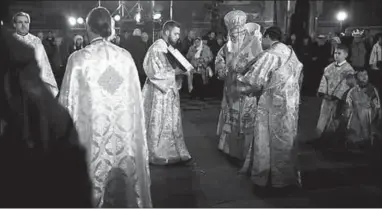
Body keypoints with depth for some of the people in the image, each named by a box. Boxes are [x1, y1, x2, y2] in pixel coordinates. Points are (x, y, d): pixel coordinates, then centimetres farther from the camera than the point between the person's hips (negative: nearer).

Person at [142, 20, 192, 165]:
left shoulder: (169, 48, 10)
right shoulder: (157, 49, -18)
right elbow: (155, 73, -22)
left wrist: (181, 69, 0)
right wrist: (175, 72, -20)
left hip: (169, 91, 9)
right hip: (159, 93, -9)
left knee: (172, 124, 14)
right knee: (159, 125, 2)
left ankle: (174, 152, 25)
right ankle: (158, 155, 15)